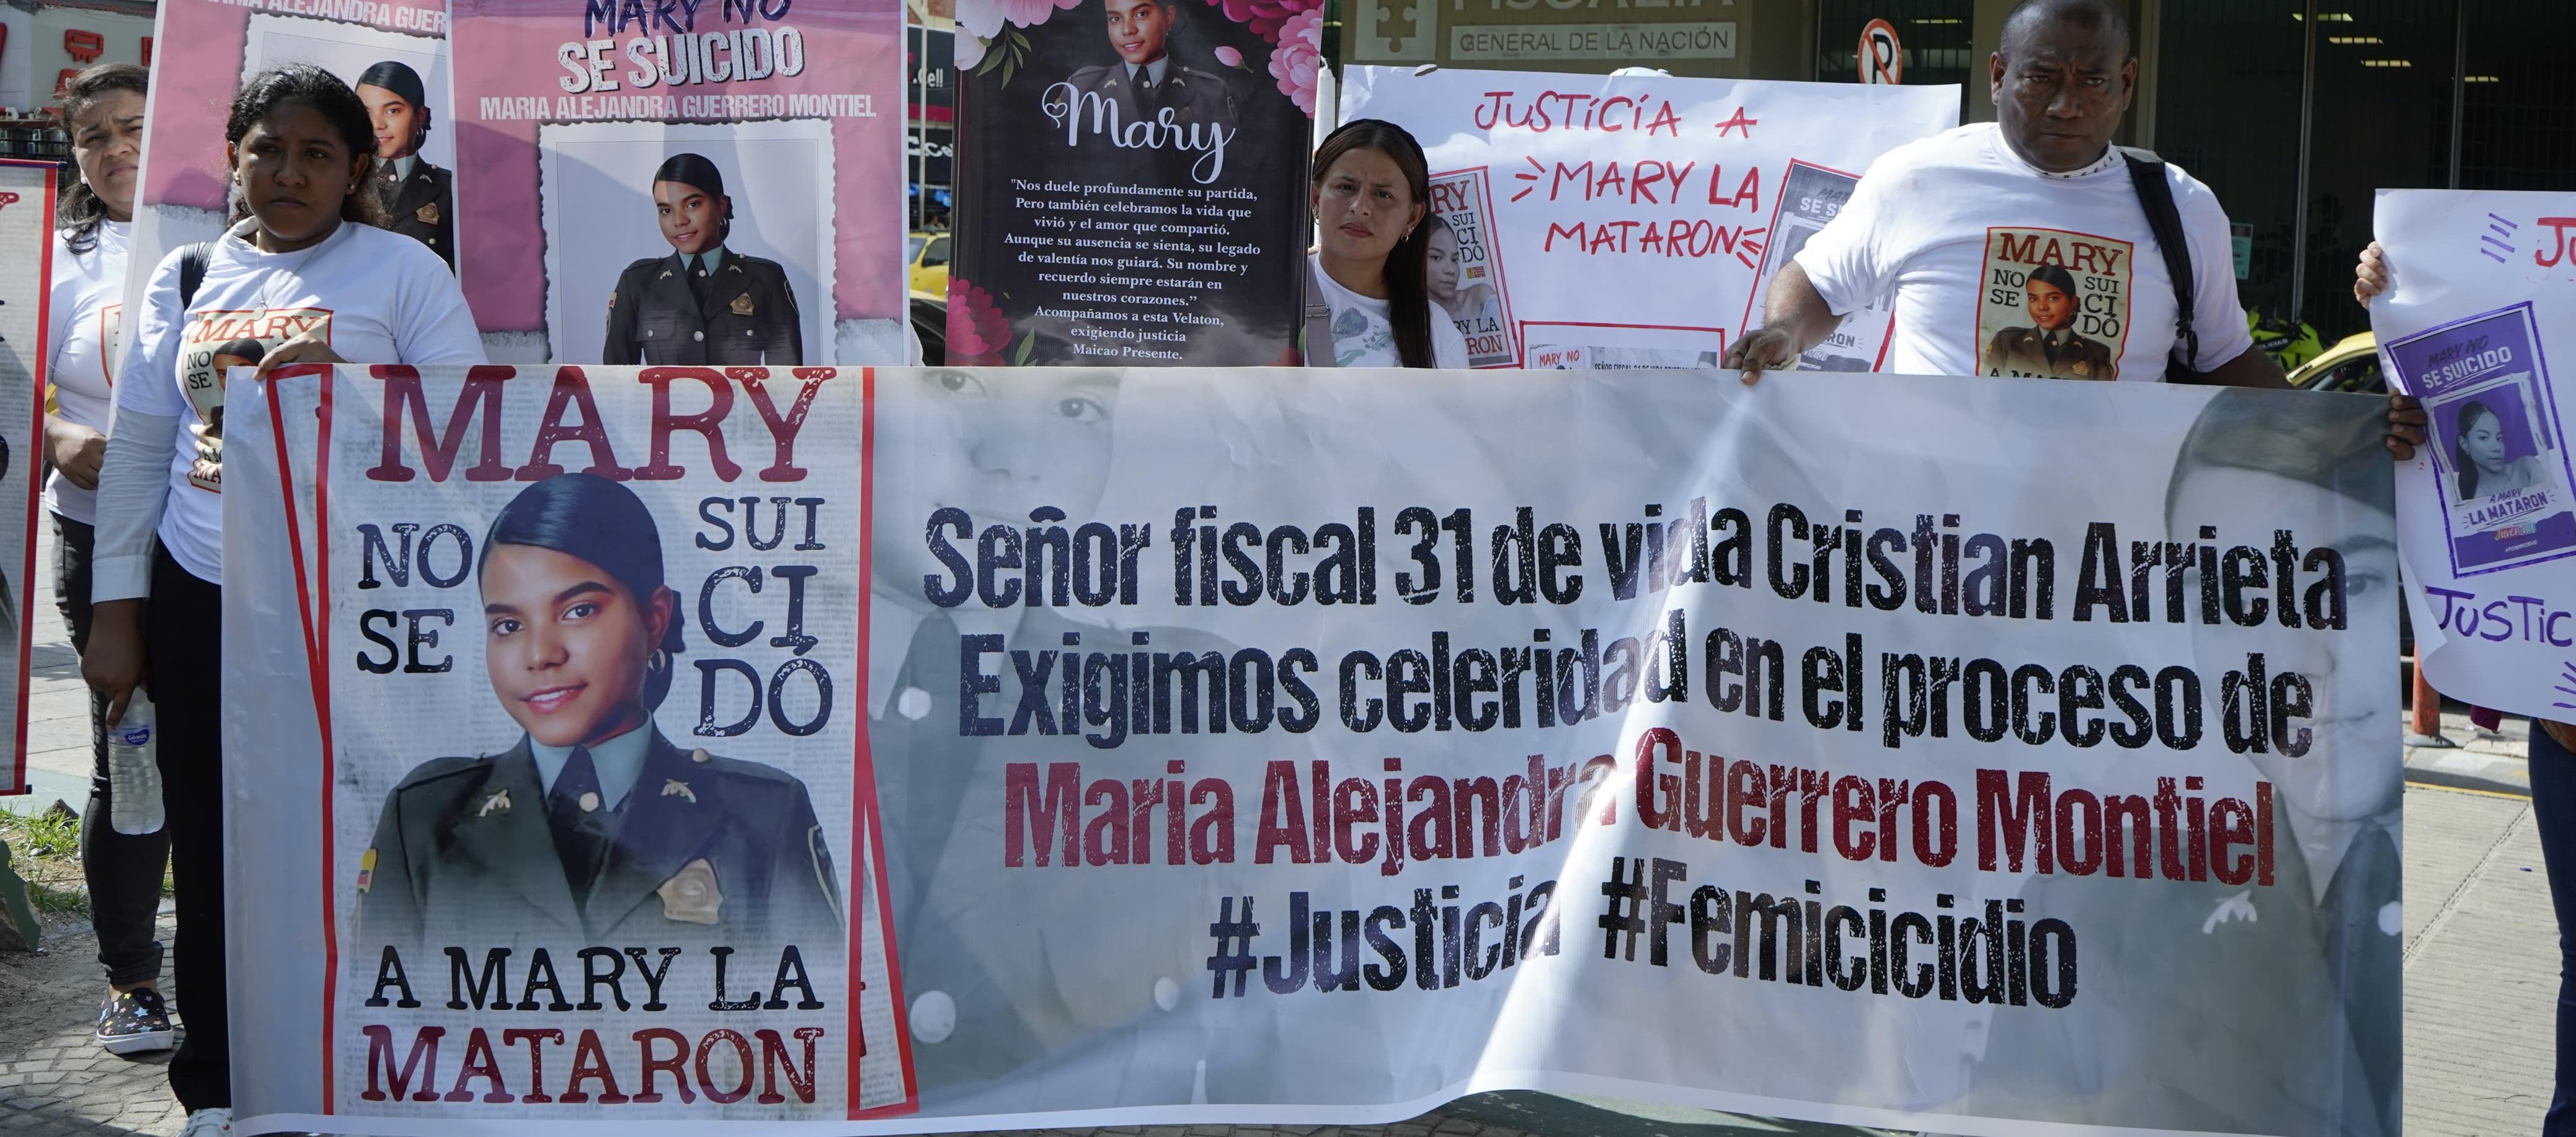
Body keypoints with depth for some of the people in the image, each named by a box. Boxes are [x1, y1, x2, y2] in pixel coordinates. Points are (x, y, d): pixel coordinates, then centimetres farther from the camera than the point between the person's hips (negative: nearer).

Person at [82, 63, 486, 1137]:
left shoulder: (403, 272, 0)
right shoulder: (186, 278, 10)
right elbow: (138, 449, 11)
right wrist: (116, 609, 8)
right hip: (200, 602, 3)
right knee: (211, 844, 7)